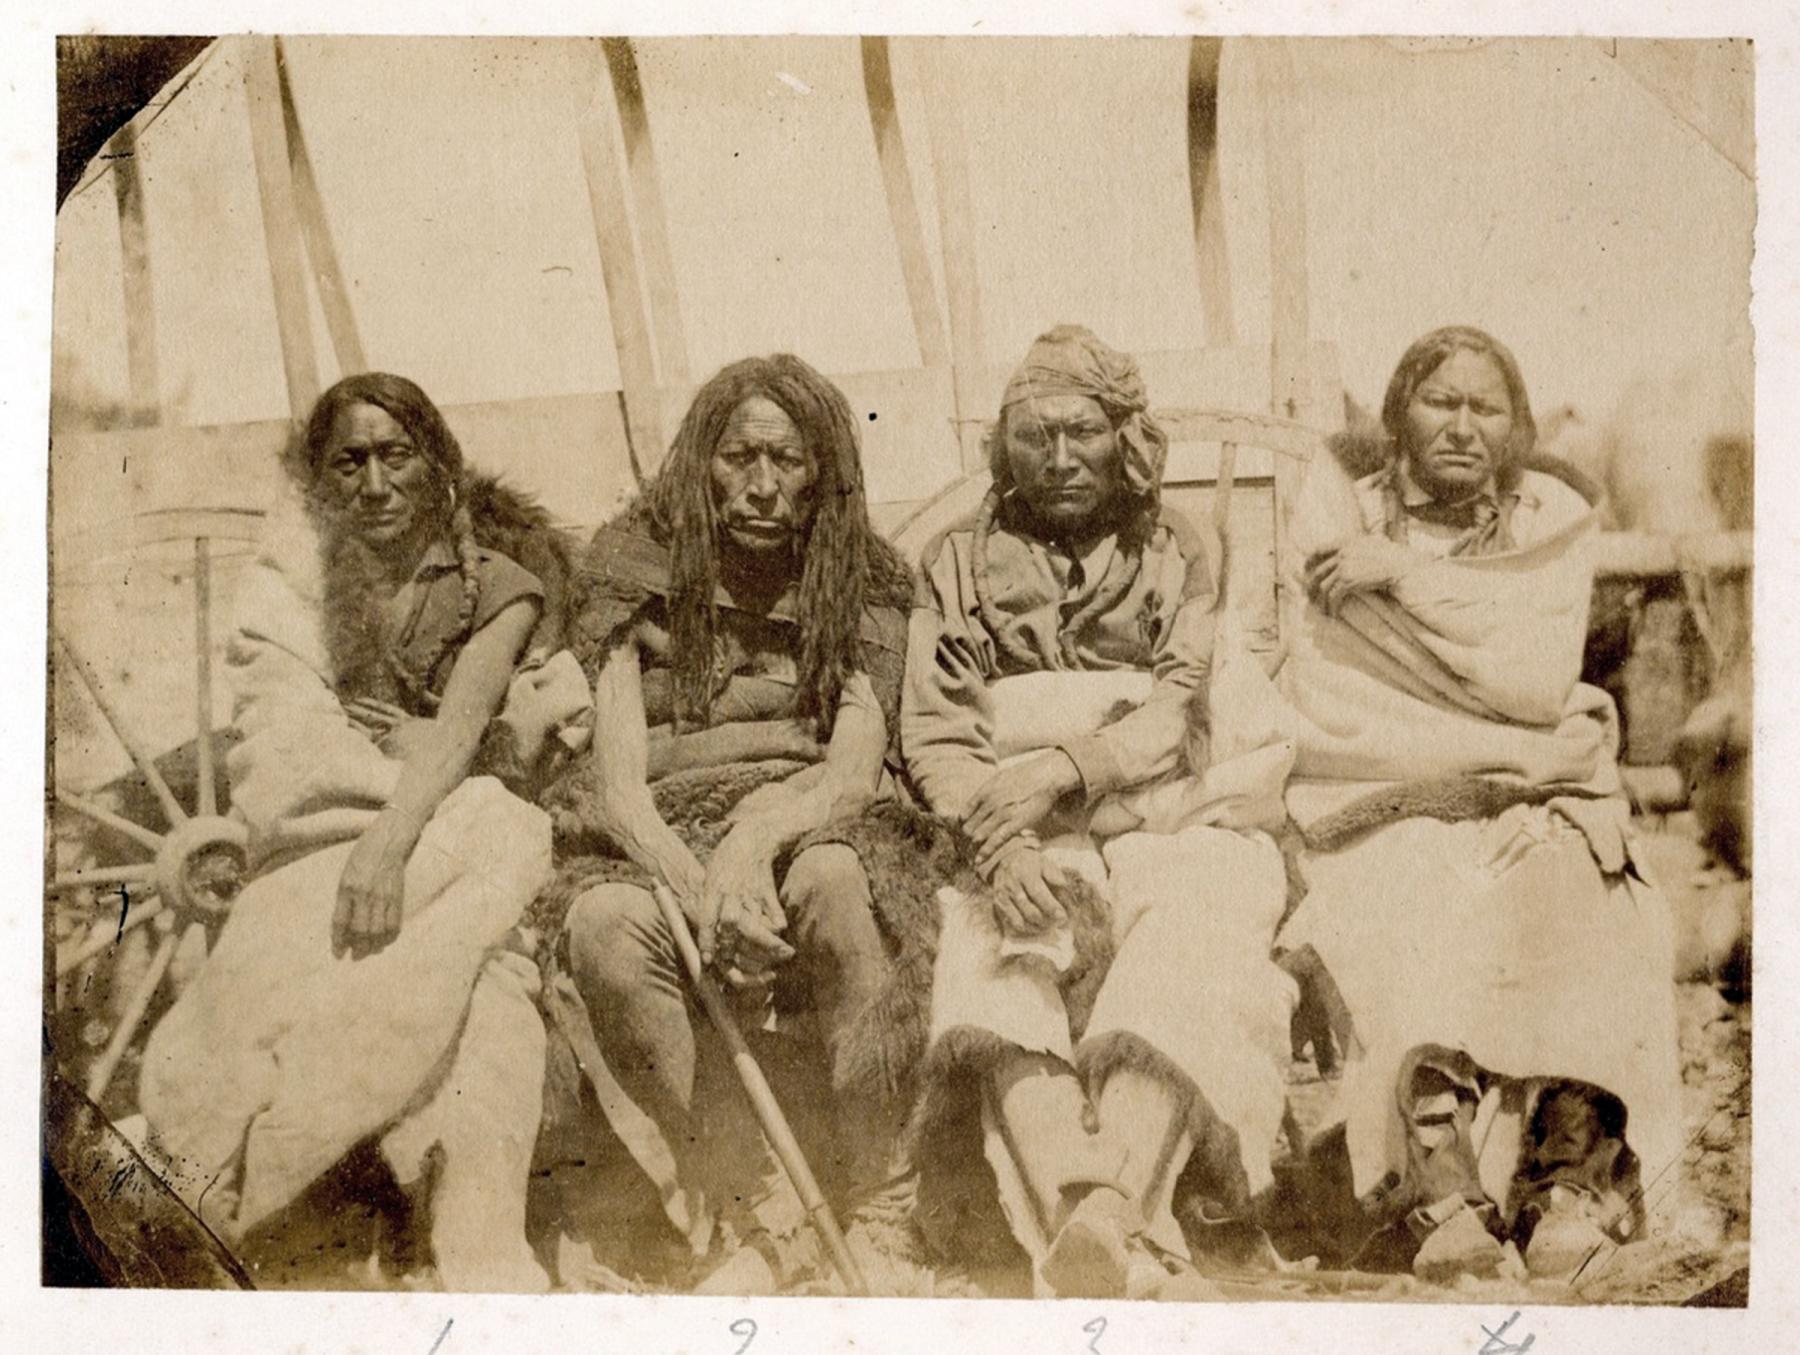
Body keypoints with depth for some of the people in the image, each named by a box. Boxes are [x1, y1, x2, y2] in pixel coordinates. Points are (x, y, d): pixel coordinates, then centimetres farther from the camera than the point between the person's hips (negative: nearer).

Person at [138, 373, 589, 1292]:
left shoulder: (494, 592, 6)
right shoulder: (297, 578, 13)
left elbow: (459, 729, -9)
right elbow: (290, 733, 2)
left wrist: (390, 841, -26)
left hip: (441, 829, -1)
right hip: (320, 833, 1)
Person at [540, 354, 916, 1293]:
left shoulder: (863, 585, 7)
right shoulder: (638, 577, 5)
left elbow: (856, 767, -6)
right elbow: (620, 786, -6)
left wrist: (758, 834, -29)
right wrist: (701, 894, -27)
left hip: (802, 835, 0)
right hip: (658, 849, 0)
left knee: (830, 880, -36)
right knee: (605, 926, -34)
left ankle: (876, 1211, -25)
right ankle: (764, 1216, -25)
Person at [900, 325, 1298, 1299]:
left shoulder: (1174, 553, 17)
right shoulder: (963, 563, 17)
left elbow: (1182, 716, 3)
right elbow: (933, 735, 5)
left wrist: (1057, 769, -16)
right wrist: (1002, 840, -15)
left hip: (1167, 824, 0)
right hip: (1023, 844, 0)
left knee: (1181, 965, -33)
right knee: (1003, 972, -32)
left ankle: (1107, 1219, -50)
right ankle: (1139, 1260, -46)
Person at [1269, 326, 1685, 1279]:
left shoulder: (1550, 523, 11)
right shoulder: (1340, 526, 6)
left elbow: (1541, 682, -7)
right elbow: (1328, 724, -6)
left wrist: (1407, 575, -10)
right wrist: (1508, 747, -11)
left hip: (1534, 805, 1)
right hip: (1388, 809, -1)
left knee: (1557, 897, -32)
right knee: (1420, 915, -32)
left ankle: (1571, 1170, -28)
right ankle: (1442, 1193, -38)